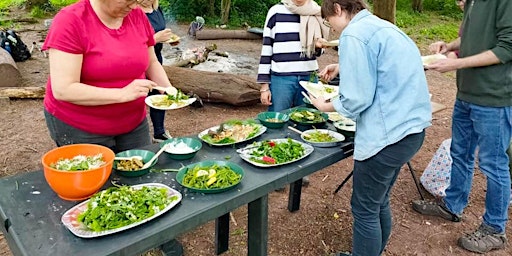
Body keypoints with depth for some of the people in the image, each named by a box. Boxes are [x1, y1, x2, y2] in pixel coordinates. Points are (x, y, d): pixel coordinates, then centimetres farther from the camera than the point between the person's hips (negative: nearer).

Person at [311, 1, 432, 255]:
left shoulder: (354, 34, -13)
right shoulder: (383, 27, 15)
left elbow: (356, 100, -16)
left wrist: (325, 106, 1)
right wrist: (341, 67, 30)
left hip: (387, 135, -10)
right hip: (411, 127, 10)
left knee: (365, 210, 6)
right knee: (379, 202, 22)